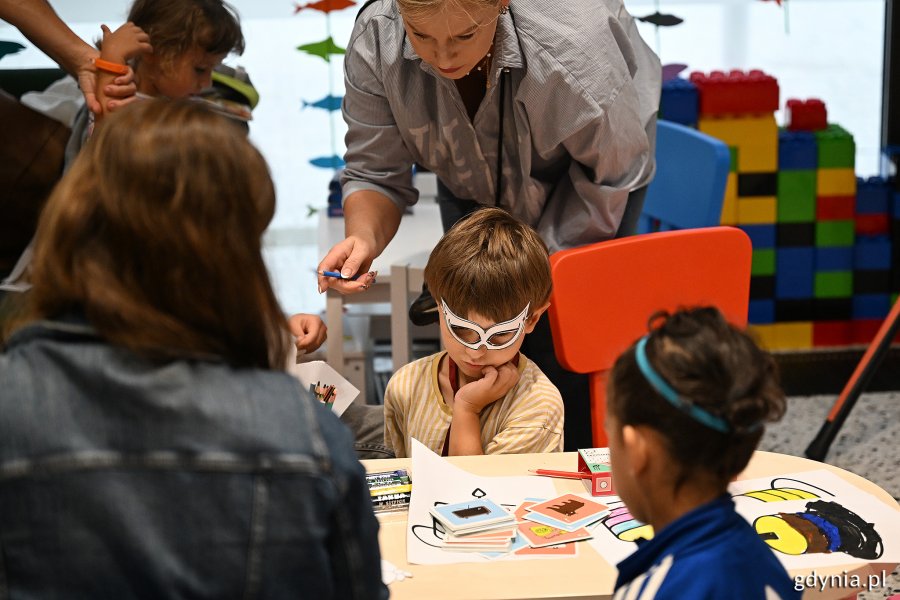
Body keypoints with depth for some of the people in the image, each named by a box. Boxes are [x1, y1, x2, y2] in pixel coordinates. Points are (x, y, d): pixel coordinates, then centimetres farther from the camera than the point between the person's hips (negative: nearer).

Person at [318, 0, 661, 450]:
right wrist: (363, 238, -41)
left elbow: (611, 174, -25)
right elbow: (375, 172, -19)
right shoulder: (375, 38, -32)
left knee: (556, 344, -14)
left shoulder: (572, 43, -42)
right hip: (473, 180, 3)